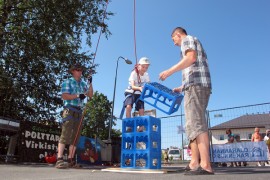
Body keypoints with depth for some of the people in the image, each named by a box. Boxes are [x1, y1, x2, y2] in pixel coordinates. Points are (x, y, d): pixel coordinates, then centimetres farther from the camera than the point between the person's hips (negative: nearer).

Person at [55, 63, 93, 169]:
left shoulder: (83, 84, 20)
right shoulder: (67, 82, 3)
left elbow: (90, 95, 11)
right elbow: (64, 96, -10)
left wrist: (90, 84, 2)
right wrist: (77, 96, -18)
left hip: (79, 112, 7)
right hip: (69, 110, -7)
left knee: (76, 136, 4)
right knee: (65, 134, -16)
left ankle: (70, 160, 7)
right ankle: (59, 160, -18)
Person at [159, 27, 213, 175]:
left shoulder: (188, 39, 7)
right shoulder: (193, 44, 33)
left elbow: (191, 57, -16)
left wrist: (170, 71, -18)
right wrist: (182, 88, 29)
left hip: (196, 85, -10)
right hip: (200, 86, 10)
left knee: (196, 124, -17)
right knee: (193, 124, 5)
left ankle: (206, 166, -21)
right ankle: (194, 163, 3)